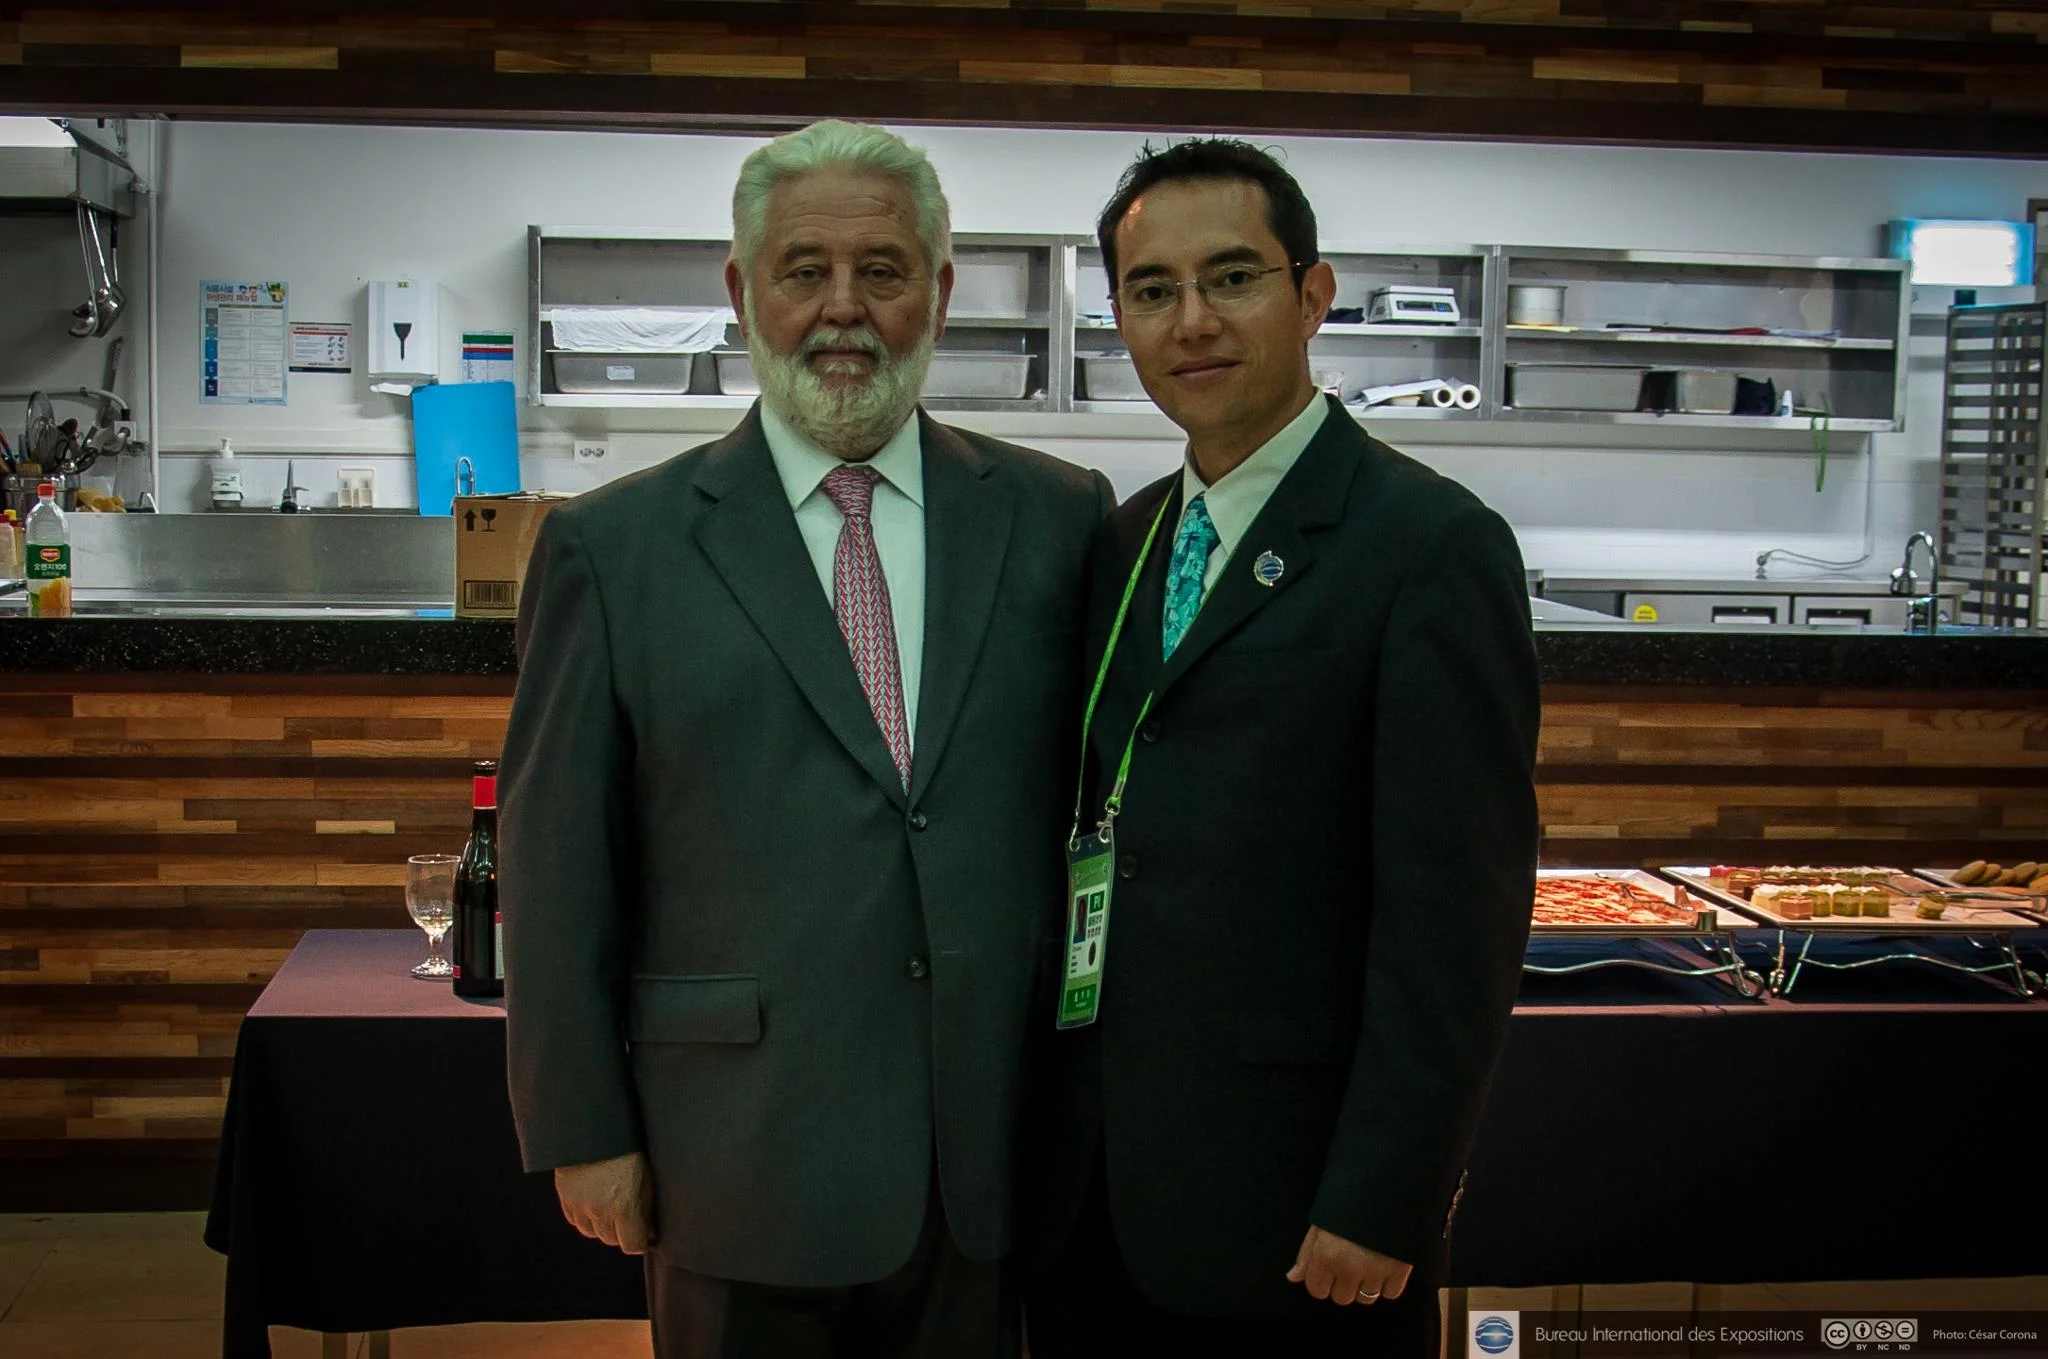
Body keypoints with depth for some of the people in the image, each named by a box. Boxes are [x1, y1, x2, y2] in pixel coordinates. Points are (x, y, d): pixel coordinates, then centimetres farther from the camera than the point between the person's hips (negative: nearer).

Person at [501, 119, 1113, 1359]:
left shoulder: (1059, 518, 4)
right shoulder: (615, 548, -2)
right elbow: (559, 874, 0)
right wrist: (583, 1133, -2)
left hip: (998, 1163, 2)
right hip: (744, 1172, -2)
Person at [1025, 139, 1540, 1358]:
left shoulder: (1432, 545, -11)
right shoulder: (1126, 542, 11)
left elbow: (1455, 913, -15)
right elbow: (1107, 831, 12)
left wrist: (1383, 1205, -17)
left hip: (1290, 1203, -6)